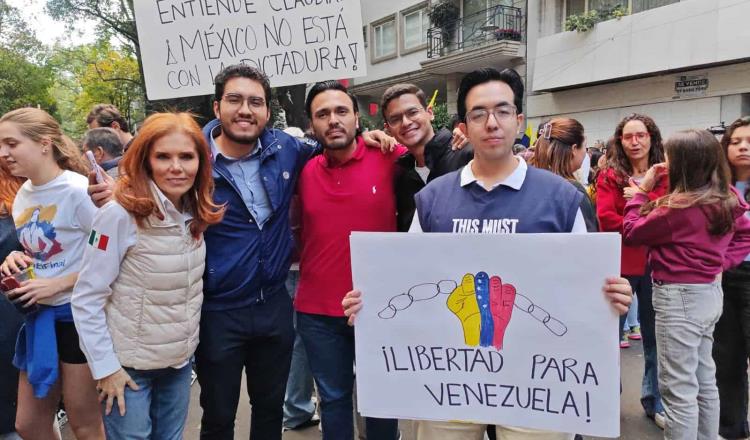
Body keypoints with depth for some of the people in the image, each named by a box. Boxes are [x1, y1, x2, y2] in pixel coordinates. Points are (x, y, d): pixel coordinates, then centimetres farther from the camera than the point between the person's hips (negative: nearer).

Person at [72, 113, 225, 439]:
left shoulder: (196, 213, -3)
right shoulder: (120, 214, -20)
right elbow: (87, 298, -16)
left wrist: (189, 341, 5)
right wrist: (105, 366, -14)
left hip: (181, 360, 5)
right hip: (129, 365, -5)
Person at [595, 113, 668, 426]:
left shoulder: (666, 176, 4)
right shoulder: (609, 176, -2)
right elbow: (606, 218, -14)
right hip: (619, 265, -2)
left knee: (656, 337, 13)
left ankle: (654, 400, 31)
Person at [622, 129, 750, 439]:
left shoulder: (678, 207, -22)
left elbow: (631, 233, -11)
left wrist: (642, 191, -4)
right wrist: (722, 262, 10)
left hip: (680, 298, -9)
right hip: (710, 293, 9)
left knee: (678, 389, 1)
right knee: (704, 381, 20)